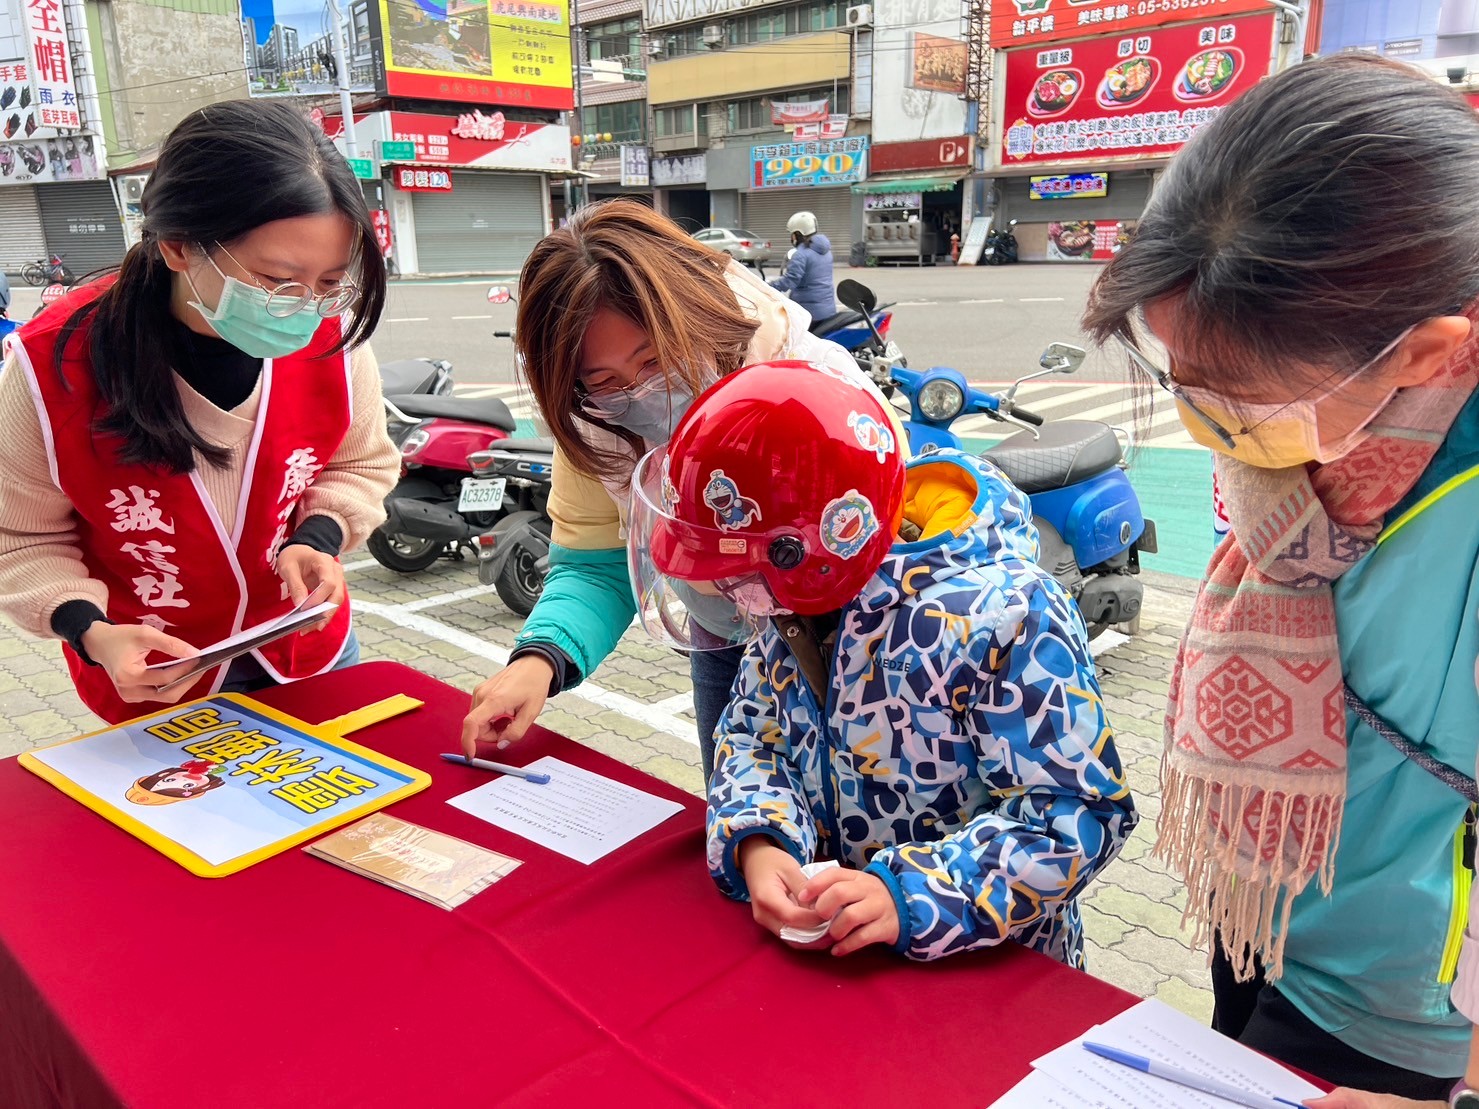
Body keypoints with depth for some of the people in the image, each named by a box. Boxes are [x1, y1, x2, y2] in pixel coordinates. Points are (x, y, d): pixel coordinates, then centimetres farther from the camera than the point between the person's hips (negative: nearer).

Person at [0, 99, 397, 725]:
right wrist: (89, 632, -27)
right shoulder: (51, 368, -25)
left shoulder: (331, 337, -19)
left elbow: (360, 464, -1)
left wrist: (317, 537, -19)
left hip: (307, 645, 2)